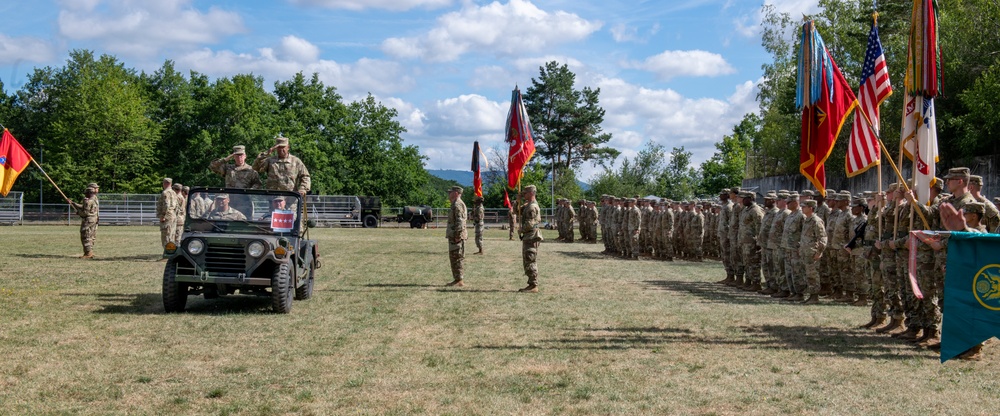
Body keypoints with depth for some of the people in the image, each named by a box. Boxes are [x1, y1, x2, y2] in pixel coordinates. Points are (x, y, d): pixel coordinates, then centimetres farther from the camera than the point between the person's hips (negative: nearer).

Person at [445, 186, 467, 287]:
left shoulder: (458, 204, -15)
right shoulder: (456, 204, 19)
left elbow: (460, 221, -22)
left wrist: (458, 235, -24)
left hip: (456, 236, -11)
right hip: (454, 236, 11)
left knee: (457, 258, -9)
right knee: (454, 258, 13)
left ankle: (459, 281, -8)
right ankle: (457, 280, 16)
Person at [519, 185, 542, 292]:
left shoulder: (532, 207, -17)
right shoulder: (528, 205, 18)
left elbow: (530, 224, -22)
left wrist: (521, 230, -7)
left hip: (531, 237, -11)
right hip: (528, 237, 11)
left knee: (531, 262, -9)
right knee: (527, 261, 14)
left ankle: (534, 286, -8)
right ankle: (531, 284, 19)